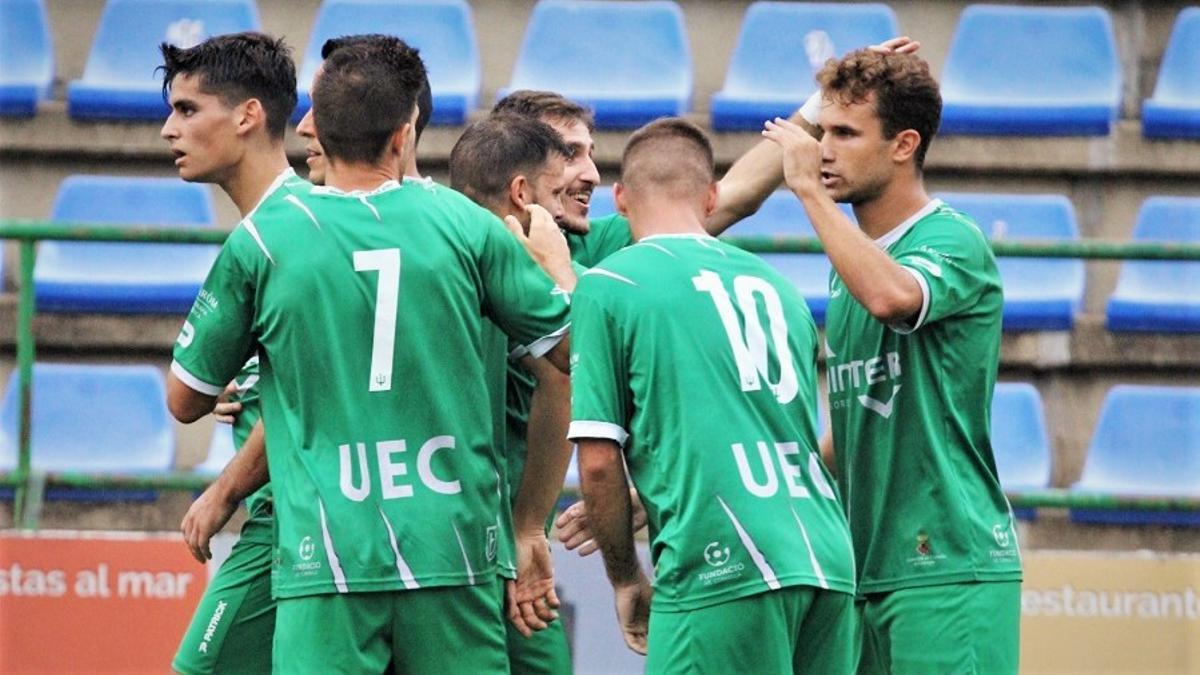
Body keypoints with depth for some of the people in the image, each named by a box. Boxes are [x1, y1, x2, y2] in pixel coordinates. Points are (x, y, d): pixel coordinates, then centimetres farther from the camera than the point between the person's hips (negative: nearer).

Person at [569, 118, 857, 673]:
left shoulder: (606, 285, 2)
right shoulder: (774, 283, 20)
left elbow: (598, 462, -1)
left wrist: (625, 578, 12)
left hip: (725, 568, -6)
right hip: (829, 562, 6)